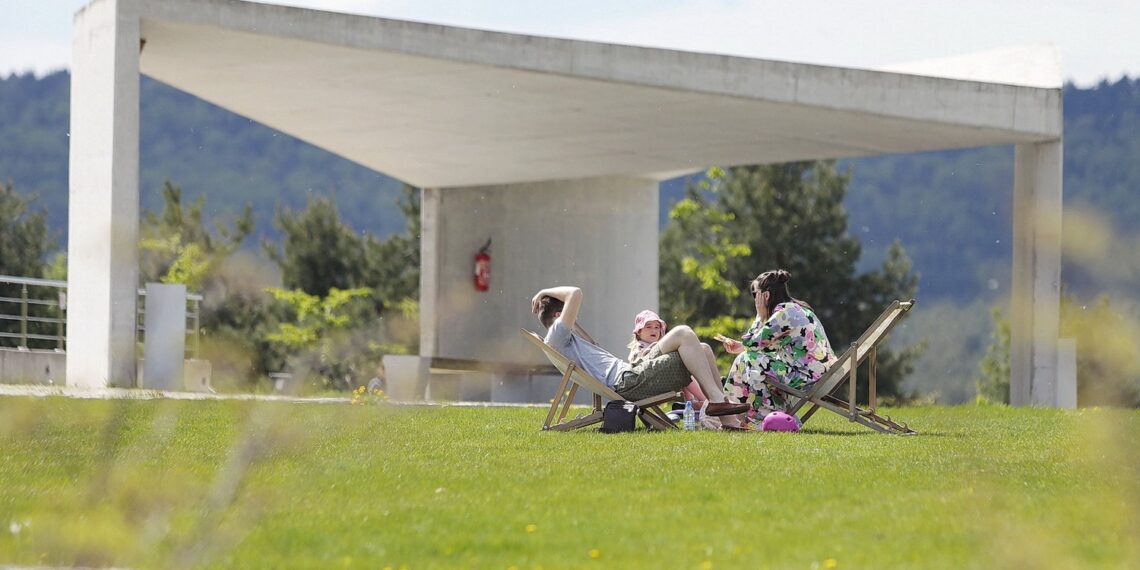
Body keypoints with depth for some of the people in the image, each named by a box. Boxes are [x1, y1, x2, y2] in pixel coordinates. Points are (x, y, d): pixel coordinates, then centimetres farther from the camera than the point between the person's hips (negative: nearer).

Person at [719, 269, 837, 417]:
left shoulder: (785, 312, -13)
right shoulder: (794, 309, 17)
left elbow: (752, 343, -9)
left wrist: (761, 315, 2)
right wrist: (740, 346, 20)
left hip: (811, 378, -10)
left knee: (748, 360, -4)